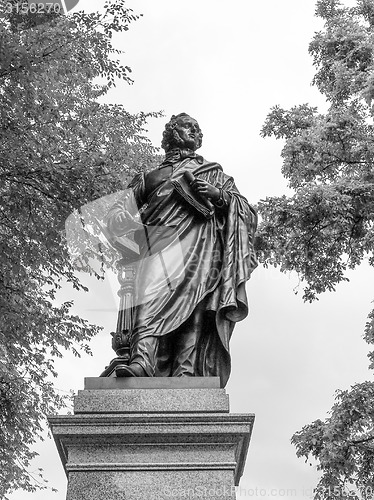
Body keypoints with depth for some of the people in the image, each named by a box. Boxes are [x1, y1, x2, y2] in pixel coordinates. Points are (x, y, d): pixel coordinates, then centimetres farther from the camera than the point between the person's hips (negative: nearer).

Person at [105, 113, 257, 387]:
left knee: (193, 301, -23)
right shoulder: (150, 177, 35)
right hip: (160, 240, 0)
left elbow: (248, 214, 22)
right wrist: (118, 213, -2)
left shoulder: (214, 174, 33)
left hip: (199, 244, 0)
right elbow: (124, 202, 24)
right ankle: (143, 360, -45)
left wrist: (219, 195, 2)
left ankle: (186, 371, -35)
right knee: (152, 293, -28)